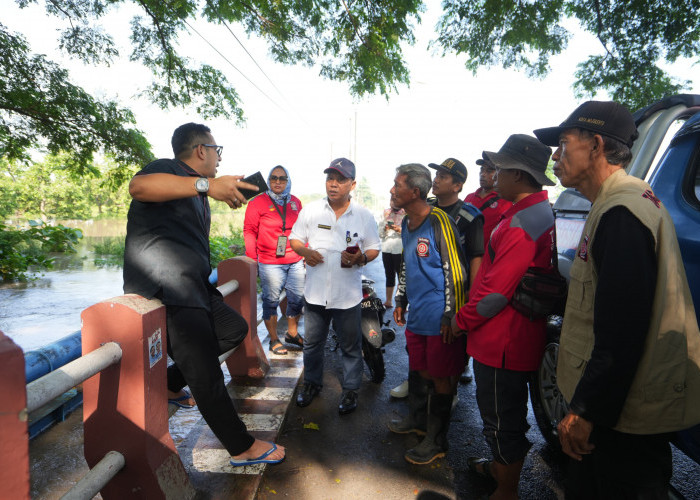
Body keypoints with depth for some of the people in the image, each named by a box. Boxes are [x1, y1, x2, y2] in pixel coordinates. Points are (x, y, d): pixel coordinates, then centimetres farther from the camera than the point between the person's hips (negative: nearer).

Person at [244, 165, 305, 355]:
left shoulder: (295, 202, 13)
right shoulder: (257, 202, -1)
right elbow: (249, 231, -2)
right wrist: (252, 259, -5)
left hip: (295, 262, 5)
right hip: (270, 263, -4)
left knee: (297, 298, 11)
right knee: (271, 300, 4)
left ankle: (293, 334, 31)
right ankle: (274, 340, 19)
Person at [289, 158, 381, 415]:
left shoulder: (364, 215, -3)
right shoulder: (310, 210, 0)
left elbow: (374, 248, 4)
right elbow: (295, 238, 8)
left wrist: (361, 258, -17)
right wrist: (305, 251, -13)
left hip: (348, 294, -1)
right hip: (315, 291, 2)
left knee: (351, 347, 12)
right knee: (312, 343, 18)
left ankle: (350, 389, 33)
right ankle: (312, 382, 41)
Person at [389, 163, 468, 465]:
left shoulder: (439, 223, -18)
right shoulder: (407, 224, 10)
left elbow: (456, 272, -18)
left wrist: (451, 315, -17)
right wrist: (400, 301, 21)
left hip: (440, 318, -8)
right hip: (416, 315, 8)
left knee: (440, 378, 6)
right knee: (418, 369, 21)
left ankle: (436, 442, 22)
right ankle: (417, 420, 42)